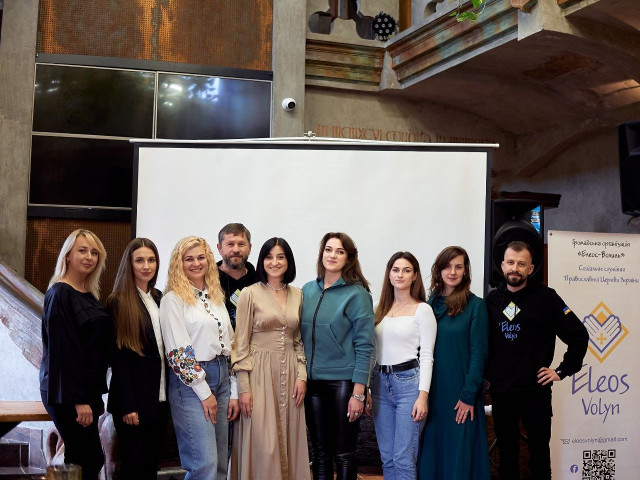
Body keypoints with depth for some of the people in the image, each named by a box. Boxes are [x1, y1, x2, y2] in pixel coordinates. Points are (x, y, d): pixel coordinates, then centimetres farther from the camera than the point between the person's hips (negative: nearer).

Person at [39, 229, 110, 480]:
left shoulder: (89, 295, 13)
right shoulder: (59, 293, -12)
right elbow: (62, 349, -18)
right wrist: (78, 400, -20)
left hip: (87, 391, 8)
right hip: (67, 394, -8)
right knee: (92, 459, -7)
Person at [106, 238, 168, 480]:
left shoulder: (158, 298, 10)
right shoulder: (118, 302, -9)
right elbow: (118, 357, -12)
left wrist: (169, 394, 6)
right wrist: (127, 405, -16)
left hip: (160, 396, 6)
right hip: (133, 398, -6)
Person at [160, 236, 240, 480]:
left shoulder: (216, 297, 14)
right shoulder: (173, 299, -6)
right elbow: (178, 352, -12)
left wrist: (234, 393, 9)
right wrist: (204, 392, -12)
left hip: (221, 377, 7)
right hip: (190, 381, -7)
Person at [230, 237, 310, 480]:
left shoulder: (297, 295, 9)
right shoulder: (250, 294, -4)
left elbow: (299, 341, 13)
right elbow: (241, 344, -5)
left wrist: (302, 376, 1)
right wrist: (244, 387, -10)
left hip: (289, 373, 4)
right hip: (259, 372, -4)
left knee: (290, 442, 7)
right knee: (263, 447, -5)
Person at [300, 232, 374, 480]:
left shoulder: (356, 294, -7)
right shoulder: (307, 291, 7)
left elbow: (364, 346, -9)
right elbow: (300, 337, 12)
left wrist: (358, 393, -14)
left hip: (343, 382, -4)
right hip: (312, 381, 4)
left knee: (344, 454, 5)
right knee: (320, 452, 12)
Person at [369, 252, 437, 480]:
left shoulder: (423, 310, -2)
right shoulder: (381, 309, 13)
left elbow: (426, 356, -6)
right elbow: (372, 350, 14)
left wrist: (423, 395, -14)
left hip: (409, 382, -5)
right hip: (381, 383, 5)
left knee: (404, 458, -5)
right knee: (387, 457, 9)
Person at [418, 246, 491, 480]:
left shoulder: (475, 305, -4)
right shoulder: (430, 304, 7)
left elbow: (478, 353, -7)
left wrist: (469, 395, -12)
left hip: (460, 392, -4)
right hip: (432, 390, 4)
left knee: (459, 452, 4)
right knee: (431, 451, 8)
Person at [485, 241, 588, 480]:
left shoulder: (545, 297, -5)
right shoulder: (493, 299, 6)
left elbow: (579, 335, -4)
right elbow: (485, 342, 15)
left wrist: (562, 371, -5)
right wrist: (486, 373, 7)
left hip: (535, 390, -3)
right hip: (500, 390, 3)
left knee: (539, 451, 5)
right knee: (506, 451, 12)